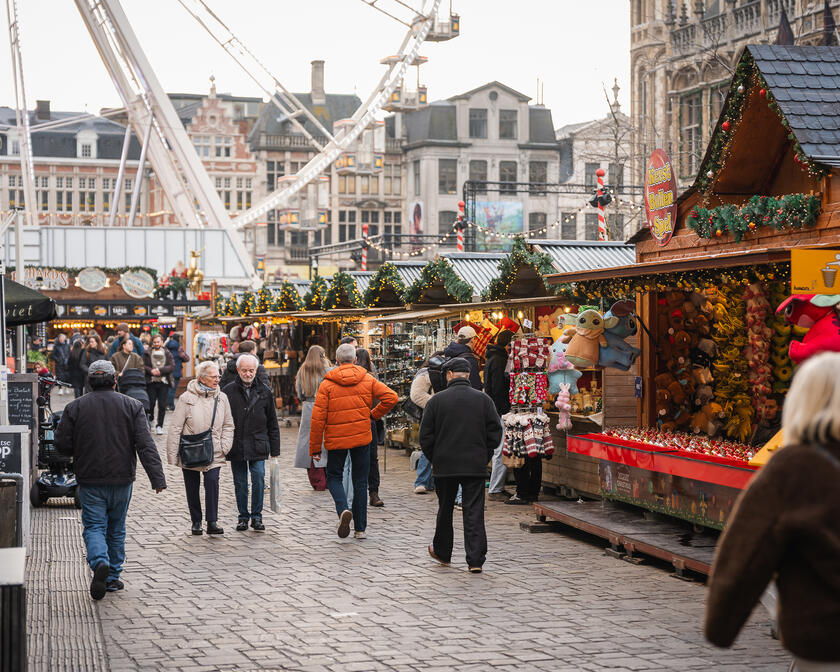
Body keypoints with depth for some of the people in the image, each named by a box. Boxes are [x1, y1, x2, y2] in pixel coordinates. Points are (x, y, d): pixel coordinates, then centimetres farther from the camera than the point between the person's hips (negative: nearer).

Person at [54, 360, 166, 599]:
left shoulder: (74, 408, -2)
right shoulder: (131, 406, 0)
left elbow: (62, 446, -1)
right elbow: (145, 445, -8)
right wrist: (157, 478, -11)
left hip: (90, 481, -1)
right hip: (122, 480, 1)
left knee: (94, 527, 2)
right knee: (116, 528, 14)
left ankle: (100, 563, -25)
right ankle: (112, 577, 19)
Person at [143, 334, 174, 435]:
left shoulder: (167, 353, 6)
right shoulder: (147, 353, 6)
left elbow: (172, 366, -3)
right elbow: (143, 365, 0)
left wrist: (160, 370, -15)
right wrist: (151, 370, -18)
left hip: (164, 382, 0)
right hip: (151, 382, 0)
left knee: (162, 405, -1)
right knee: (151, 403, 2)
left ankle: (159, 426, 9)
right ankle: (149, 421, 26)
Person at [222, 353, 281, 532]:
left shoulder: (264, 392, 5)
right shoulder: (228, 391, 1)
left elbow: (272, 423, 9)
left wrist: (274, 450, 6)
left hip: (258, 446, 0)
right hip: (236, 447, 0)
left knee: (259, 479, -9)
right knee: (240, 483, 6)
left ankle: (257, 515, 4)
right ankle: (243, 516, 19)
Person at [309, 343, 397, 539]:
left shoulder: (327, 384, -7)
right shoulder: (367, 380, -1)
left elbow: (318, 418, -9)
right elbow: (391, 397, -8)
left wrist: (315, 447, -2)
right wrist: (374, 414, 7)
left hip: (336, 440, -2)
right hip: (362, 437, 2)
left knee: (334, 477, 15)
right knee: (360, 481, 11)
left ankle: (343, 510, -14)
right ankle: (360, 528, 13)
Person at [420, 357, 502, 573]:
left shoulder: (437, 400, -3)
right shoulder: (483, 399, 1)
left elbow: (425, 436, -2)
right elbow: (495, 432, 1)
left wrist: (434, 459, 11)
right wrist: (484, 457, 11)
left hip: (444, 466, 0)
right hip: (476, 466, 0)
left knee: (445, 510, 15)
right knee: (474, 512, 1)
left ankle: (442, 552, 30)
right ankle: (475, 560, -5)